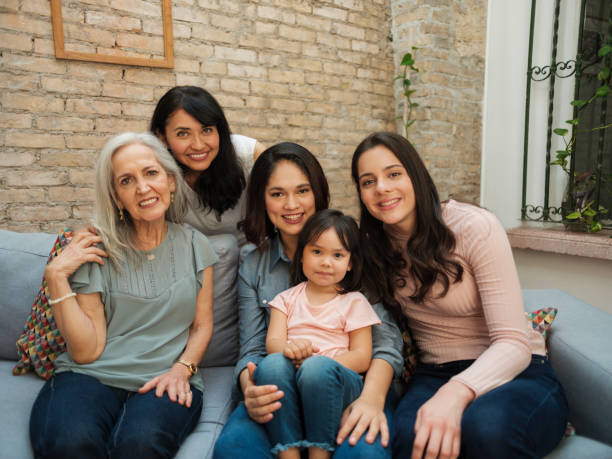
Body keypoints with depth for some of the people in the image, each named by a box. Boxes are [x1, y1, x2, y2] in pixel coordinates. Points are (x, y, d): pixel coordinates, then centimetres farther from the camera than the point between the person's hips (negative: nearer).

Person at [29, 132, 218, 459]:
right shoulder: (95, 249, 2)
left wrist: (182, 369, -8)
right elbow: (86, 351, -3)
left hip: (165, 381, 0)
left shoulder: (194, 246, 8)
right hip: (91, 374, 0)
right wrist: (57, 277, -9)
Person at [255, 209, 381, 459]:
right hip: (289, 387, 2)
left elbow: (362, 356, 2)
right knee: (272, 364, -30)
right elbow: (272, 341, 5)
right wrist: (287, 349, -21)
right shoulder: (287, 298, 18)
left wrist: (321, 362, -15)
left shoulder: (354, 302, 11)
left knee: (317, 368, -34)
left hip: (337, 385, -2)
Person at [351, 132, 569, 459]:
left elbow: (514, 344, -19)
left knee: (484, 426, -35)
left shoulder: (474, 227, -14)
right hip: (433, 376, 1)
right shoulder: (374, 247, 1)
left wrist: (455, 394, -36)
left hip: (516, 372, -1)